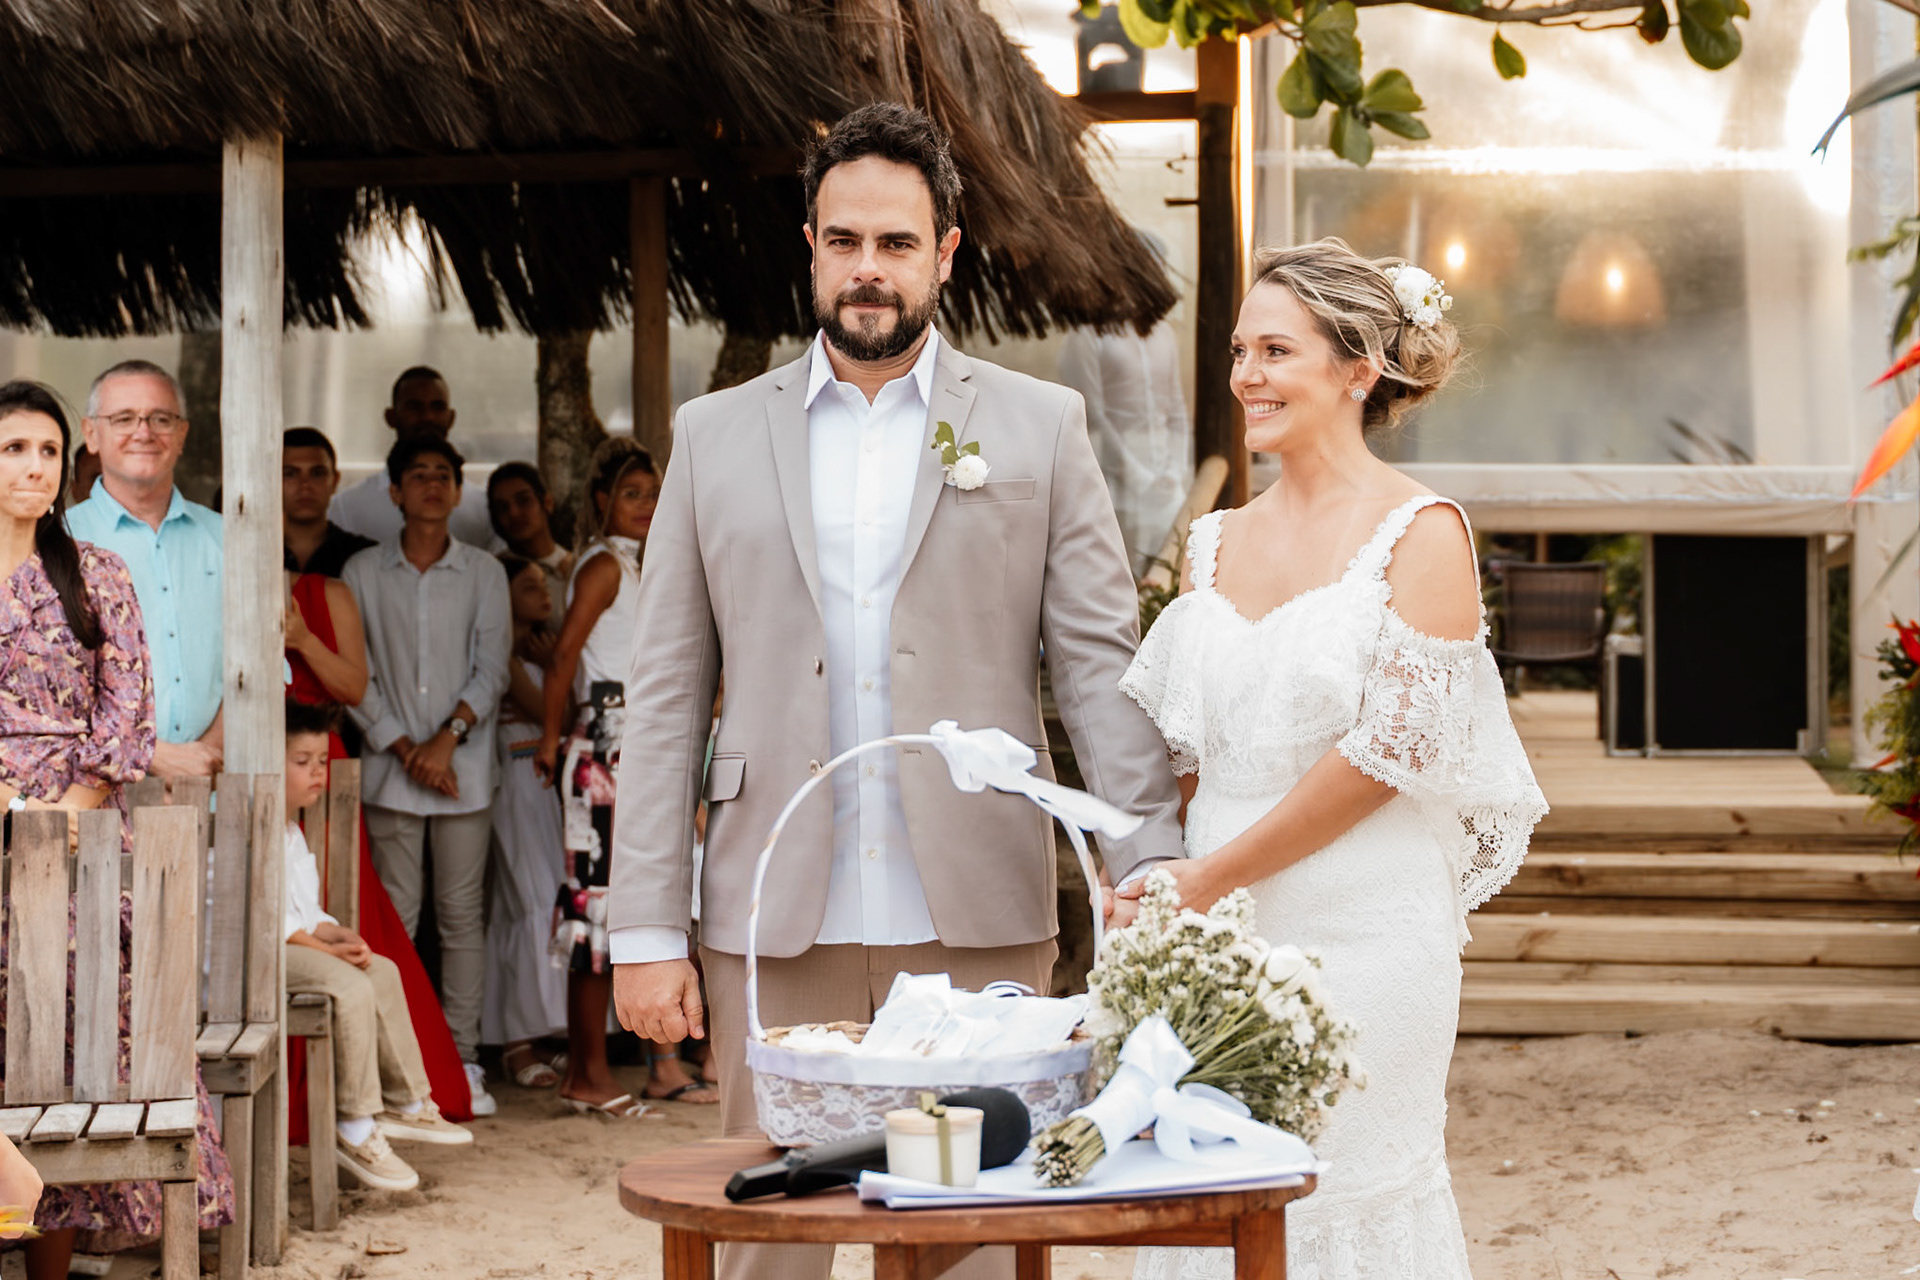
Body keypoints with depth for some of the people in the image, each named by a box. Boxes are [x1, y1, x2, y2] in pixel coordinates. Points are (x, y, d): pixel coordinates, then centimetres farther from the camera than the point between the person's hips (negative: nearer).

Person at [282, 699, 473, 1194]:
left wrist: (334, 933, -1)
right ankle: (354, 1131, -21)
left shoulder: (291, 831, 21)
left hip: (297, 943, 11)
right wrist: (322, 946, -20)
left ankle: (407, 1102, 14)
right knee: (349, 985, -25)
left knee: (382, 971, 7)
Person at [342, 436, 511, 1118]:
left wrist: (448, 737, -12)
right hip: (390, 768, 0)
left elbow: (491, 669, 0)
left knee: (462, 913, 2)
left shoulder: (483, 573, 6)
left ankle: (461, 1057, 7)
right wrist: (402, 746, -8)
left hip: (464, 762, 0)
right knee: (395, 915, 0)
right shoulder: (363, 572, 5)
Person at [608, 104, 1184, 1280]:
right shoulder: (717, 437, 10)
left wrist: (1148, 873, -11)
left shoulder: (1041, 428, 7)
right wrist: (645, 929, 1)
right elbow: (666, 697, 8)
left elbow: (1101, 665, 2)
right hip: (776, 929, 1)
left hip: (977, 922, -1)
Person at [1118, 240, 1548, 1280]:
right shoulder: (1218, 542, 11)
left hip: (1361, 937, -5)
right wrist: (1147, 884, 0)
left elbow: (1389, 750, -12)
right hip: (1220, 940, 5)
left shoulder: (1421, 532, -6)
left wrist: (1209, 876, -11)